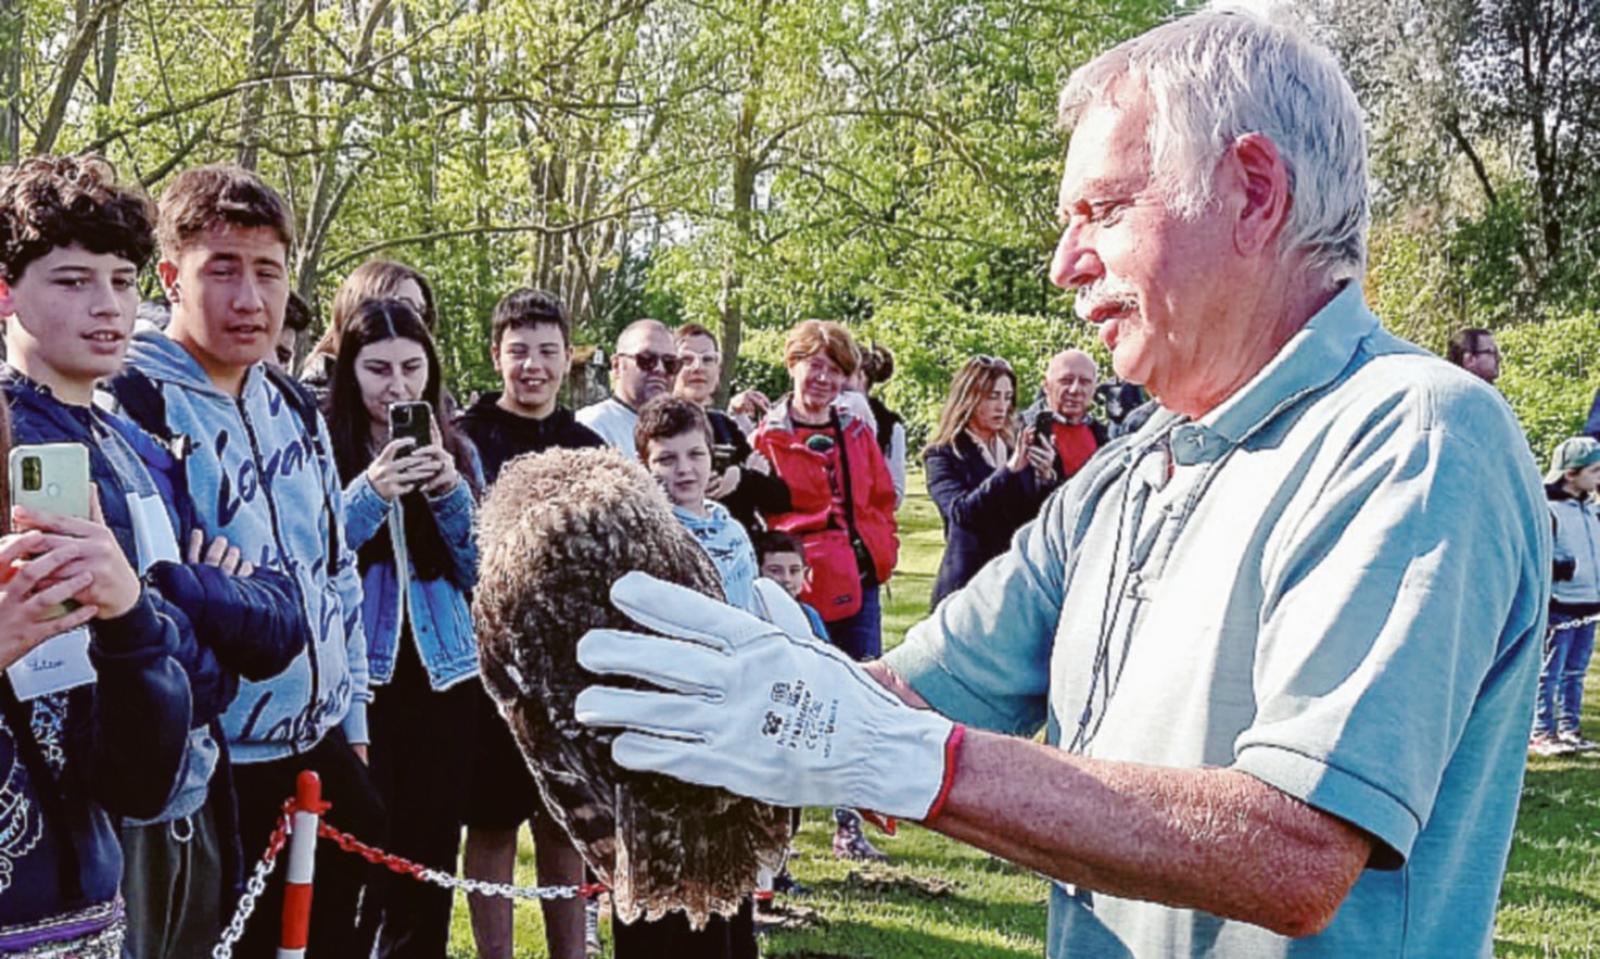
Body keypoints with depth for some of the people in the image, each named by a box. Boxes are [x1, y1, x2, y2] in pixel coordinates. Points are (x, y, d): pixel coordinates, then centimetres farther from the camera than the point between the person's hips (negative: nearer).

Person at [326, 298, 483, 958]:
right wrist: (370, 493, -23)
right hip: (357, 679, -3)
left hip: (442, 676, 4)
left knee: (429, 857, 9)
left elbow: (479, 571, 4)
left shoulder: (458, 451, 8)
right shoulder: (322, 445, -3)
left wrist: (450, 489, -12)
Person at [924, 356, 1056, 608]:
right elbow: (961, 510, -16)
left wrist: (1048, 477, -12)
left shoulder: (1018, 450, 13)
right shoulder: (942, 456, 1)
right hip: (968, 584, -4)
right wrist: (1010, 469, -25)